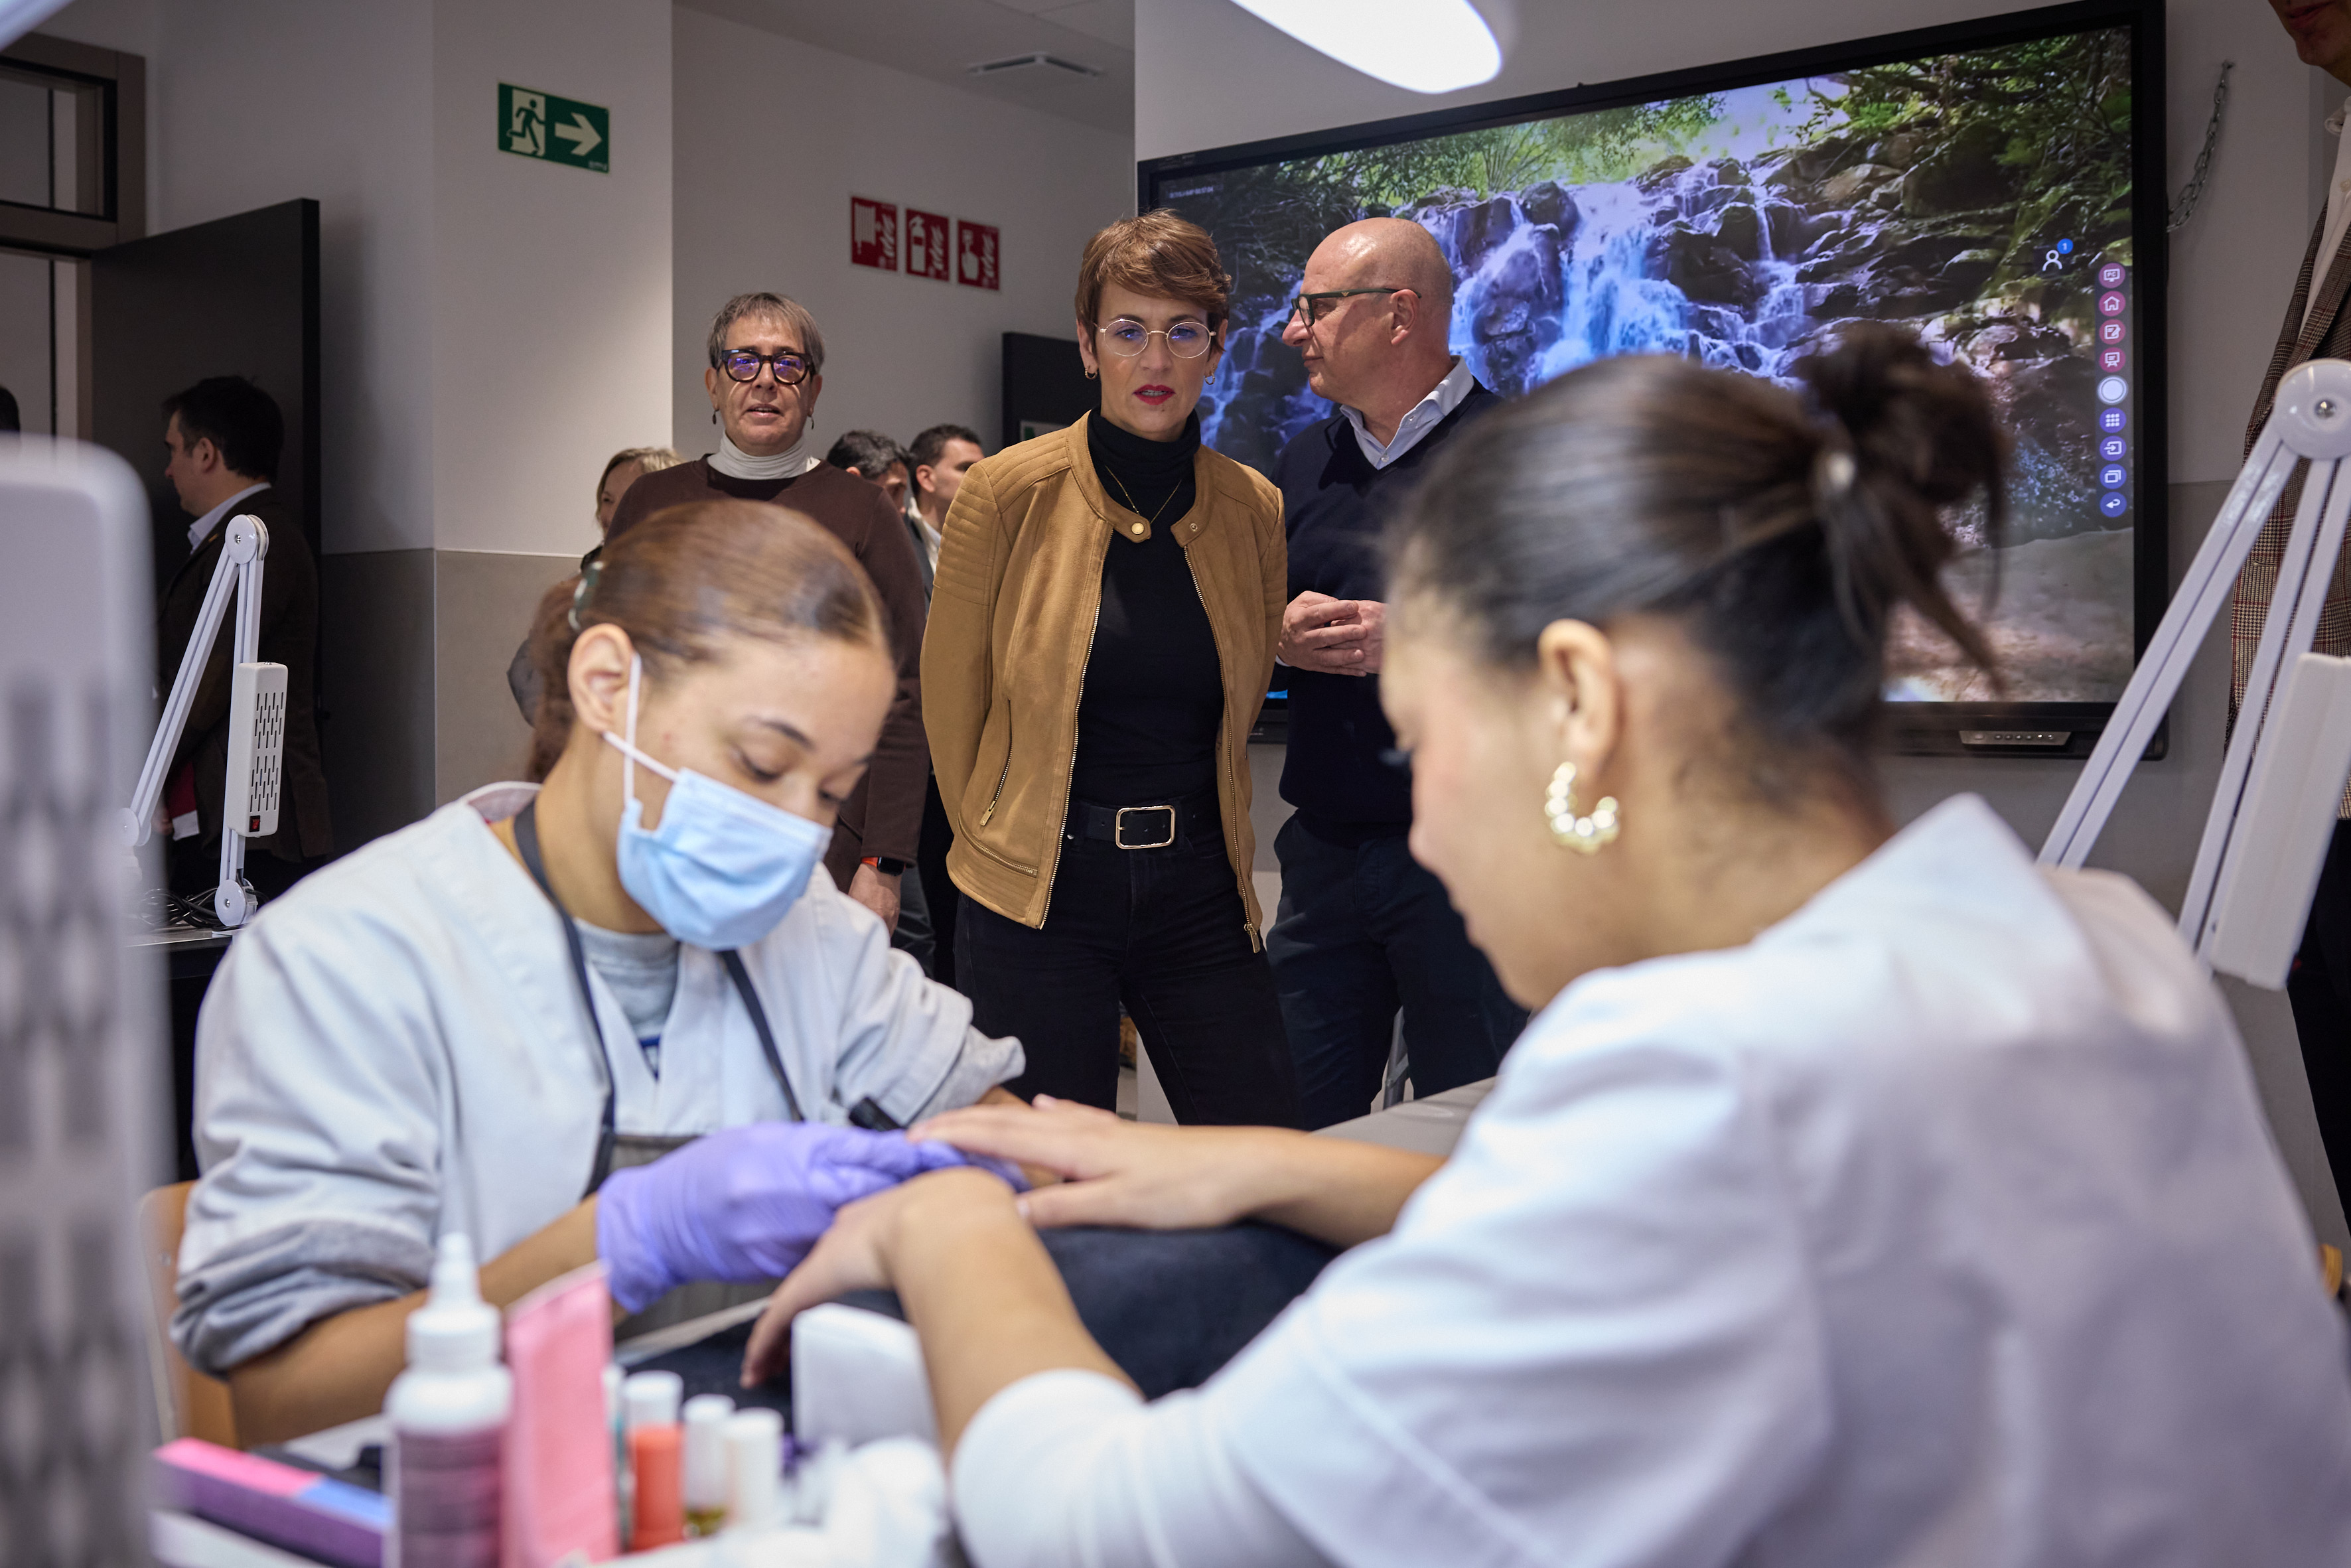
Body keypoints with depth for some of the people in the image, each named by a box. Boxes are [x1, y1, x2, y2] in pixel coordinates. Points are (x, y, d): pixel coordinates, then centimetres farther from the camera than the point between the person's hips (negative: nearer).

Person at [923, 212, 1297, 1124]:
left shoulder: (1254, 510, 3)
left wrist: (1175, 834, 14)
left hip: (1199, 890, 3)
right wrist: (1007, 845, 9)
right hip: (1039, 899, -2)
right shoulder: (1010, 491, -6)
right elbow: (952, 696, 3)